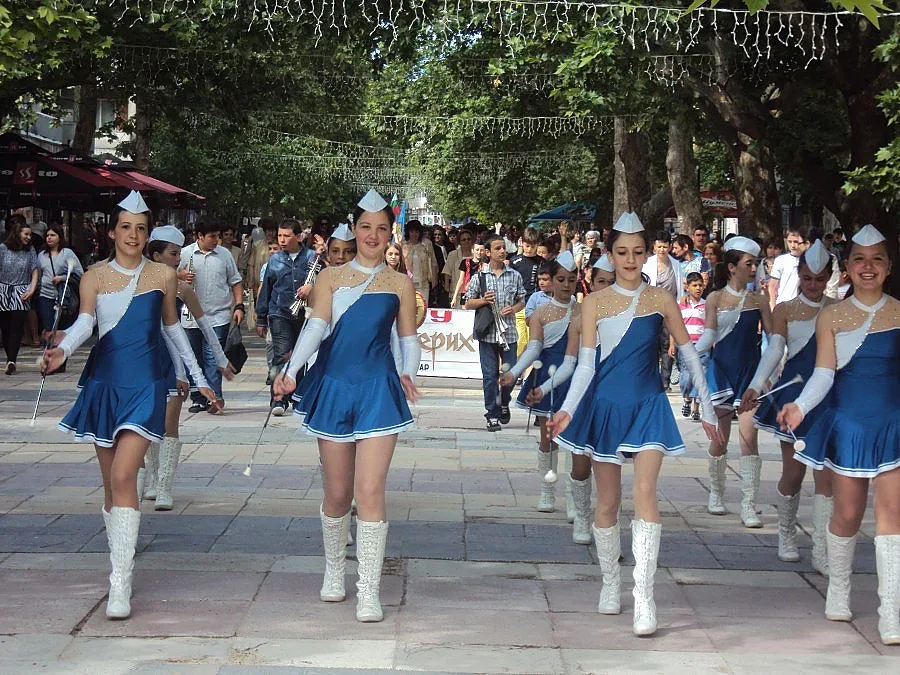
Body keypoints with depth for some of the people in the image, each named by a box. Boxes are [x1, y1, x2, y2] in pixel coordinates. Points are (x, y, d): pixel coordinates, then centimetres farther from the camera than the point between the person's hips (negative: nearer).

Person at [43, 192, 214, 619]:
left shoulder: (163, 276, 5)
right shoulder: (95, 278, 4)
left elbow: (172, 327, 17)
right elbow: (84, 322, -12)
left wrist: (198, 378, 21)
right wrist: (62, 350, -33)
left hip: (146, 386, -2)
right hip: (105, 383, 2)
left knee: (123, 475, -16)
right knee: (111, 481, 8)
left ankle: (121, 584, -19)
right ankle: (119, 561, 23)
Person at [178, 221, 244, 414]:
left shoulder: (224, 254, 7)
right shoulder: (185, 253, 4)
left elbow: (235, 282, 11)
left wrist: (239, 306, 1)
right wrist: (182, 276, -13)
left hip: (218, 316, -2)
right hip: (191, 316, 2)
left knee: (213, 357, -12)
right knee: (193, 359, 7)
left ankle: (215, 397, -17)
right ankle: (199, 399, 15)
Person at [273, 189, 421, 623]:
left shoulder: (400, 284, 9)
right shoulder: (330, 278, 7)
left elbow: (409, 338, 13)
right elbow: (316, 326, -6)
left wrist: (409, 373, -6)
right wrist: (291, 370, -21)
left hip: (378, 391, -1)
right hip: (333, 387, 1)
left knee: (370, 491, -10)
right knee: (337, 492, 8)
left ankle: (369, 590, -6)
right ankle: (334, 572, 30)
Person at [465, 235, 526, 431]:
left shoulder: (515, 276, 7)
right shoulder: (479, 276, 3)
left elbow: (522, 301, 14)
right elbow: (468, 303, 7)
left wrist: (513, 308, -7)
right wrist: (483, 300, -12)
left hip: (508, 332, 1)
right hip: (487, 332, -1)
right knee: (490, 375, 0)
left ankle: (504, 403, 30)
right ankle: (492, 415, 7)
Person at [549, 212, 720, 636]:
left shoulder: (660, 300, 2)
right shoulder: (595, 303, 2)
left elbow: (689, 355, 7)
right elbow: (586, 365, -2)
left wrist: (707, 408, 6)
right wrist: (568, 409, -15)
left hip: (648, 407, -1)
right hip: (605, 406, 1)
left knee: (645, 493, -17)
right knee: (607, 502, 7)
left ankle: (644, 597, -19)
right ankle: (610, 585, 25)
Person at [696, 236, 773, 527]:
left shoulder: (758, 300, 5)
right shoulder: (715, 298, 1)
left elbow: (772, 337, 6)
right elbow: (709, 335, -5)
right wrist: (692, 353, -24)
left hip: (751, 373, 0)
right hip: (722, 370, 0)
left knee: (748, 436, -10)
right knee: (720, 436, 7)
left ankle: (749, 506, -10)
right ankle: (716, 494, 28)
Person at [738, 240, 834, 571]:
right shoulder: (784, 310, 2)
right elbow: (774, 349, -9)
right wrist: (755, 387, -23)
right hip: (793, 393, -1)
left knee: (826, 475, -4)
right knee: (793, 472, 4)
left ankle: (821, 553, -1)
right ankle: (787, 535, 27)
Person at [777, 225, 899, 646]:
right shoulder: (831, 317, 2)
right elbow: (824, 373, -5)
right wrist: (800, 407, -21)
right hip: (847, 424, 1)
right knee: (847, 513, 8)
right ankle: (838, 590, 31)